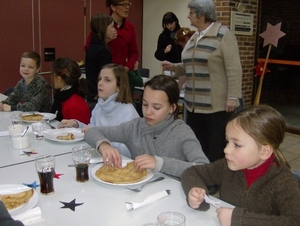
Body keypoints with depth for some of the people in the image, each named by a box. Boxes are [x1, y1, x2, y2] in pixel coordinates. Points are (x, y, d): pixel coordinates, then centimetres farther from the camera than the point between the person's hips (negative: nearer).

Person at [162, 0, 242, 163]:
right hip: (194, 103, 7)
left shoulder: (223, 35, -8)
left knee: (217, 149, 3)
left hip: (217, 104, -7)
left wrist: (232, 97, -17)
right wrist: (173, 67, 9)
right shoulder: (194, 38, 15)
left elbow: (233, 69, -13)